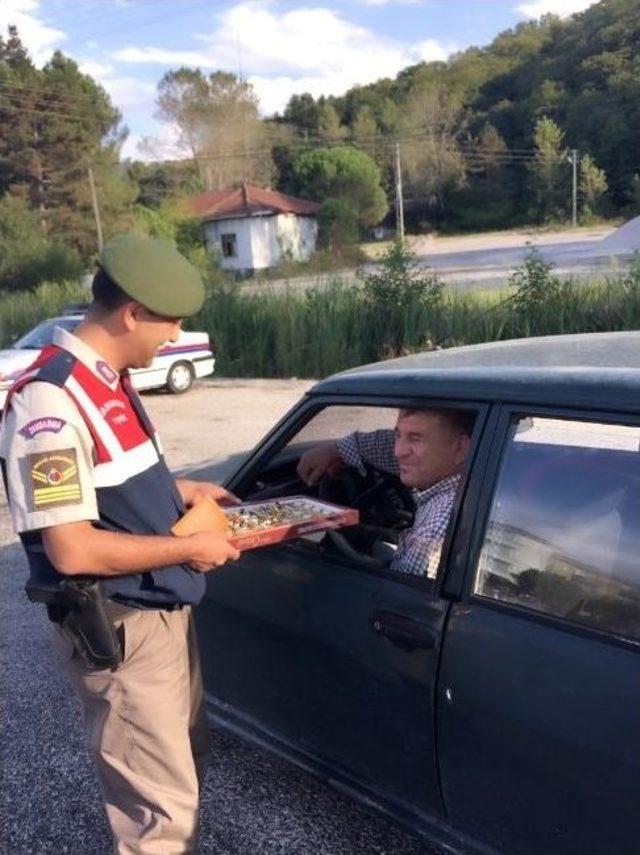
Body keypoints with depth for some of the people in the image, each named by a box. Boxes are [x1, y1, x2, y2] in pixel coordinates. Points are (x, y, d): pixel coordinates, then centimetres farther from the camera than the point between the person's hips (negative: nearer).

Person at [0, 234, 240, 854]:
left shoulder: (106, 379, 4)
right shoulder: (51, 401, -24)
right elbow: (73, 550, -26)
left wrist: (179, 490, 9)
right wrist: (189, 548, -19)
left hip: (163, 610, 9)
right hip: (117, 632, -9)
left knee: (186, 762, 26)